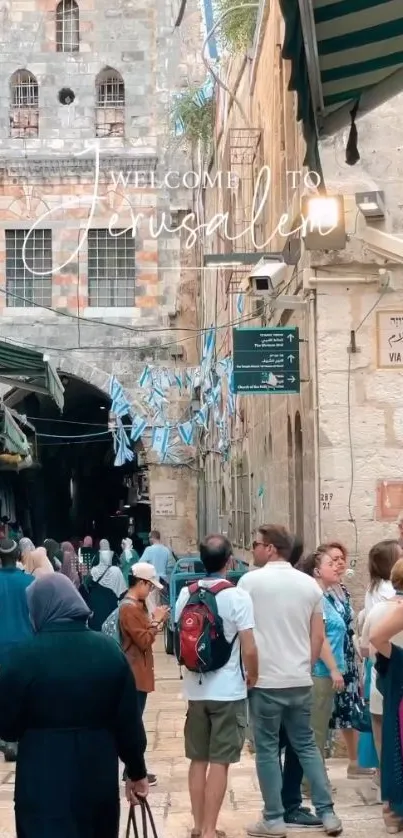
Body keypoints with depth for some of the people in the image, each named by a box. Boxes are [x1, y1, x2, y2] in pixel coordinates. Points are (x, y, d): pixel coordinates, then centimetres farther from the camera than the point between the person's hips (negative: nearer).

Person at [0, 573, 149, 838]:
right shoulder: (110, 650, -3)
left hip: (43, 782, -4)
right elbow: (129, 721, 1)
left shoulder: (27, 655, -13)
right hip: (98, 776, 4)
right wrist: (137, 771, 15)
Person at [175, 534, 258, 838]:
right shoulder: (237, 596, -13)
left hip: (195, 689, 5)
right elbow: (249, 648, -16)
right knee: (219, 762, 0)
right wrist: (253, 676, 3)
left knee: (198, 759, 15)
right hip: (228, 691, -5)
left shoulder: (186, 594, 2)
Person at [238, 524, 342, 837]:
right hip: (301, 681, 4)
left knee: (267, 750, 5)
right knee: (307, 745, 15)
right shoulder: (310, 584, 6)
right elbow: (318, 636, 8)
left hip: (265, 681, -4)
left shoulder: (251, 581, -7)